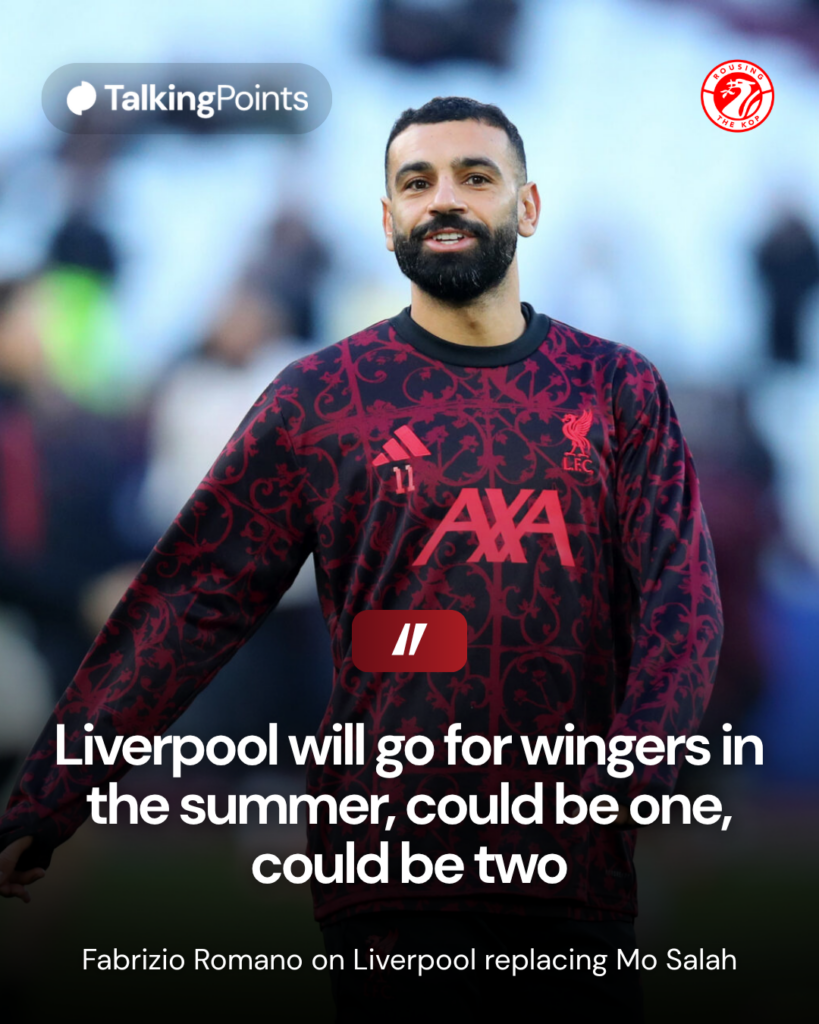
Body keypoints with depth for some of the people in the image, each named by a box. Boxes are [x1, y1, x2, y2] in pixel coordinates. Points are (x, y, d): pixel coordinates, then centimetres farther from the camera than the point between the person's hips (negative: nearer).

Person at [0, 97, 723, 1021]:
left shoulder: (617, 390, 7)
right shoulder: (321, 397, 3)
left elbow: (683, 603, 1)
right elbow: (190, 605, 1)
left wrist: (626, 783, -18)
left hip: (582, 869, 2)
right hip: (391, 861, -2)